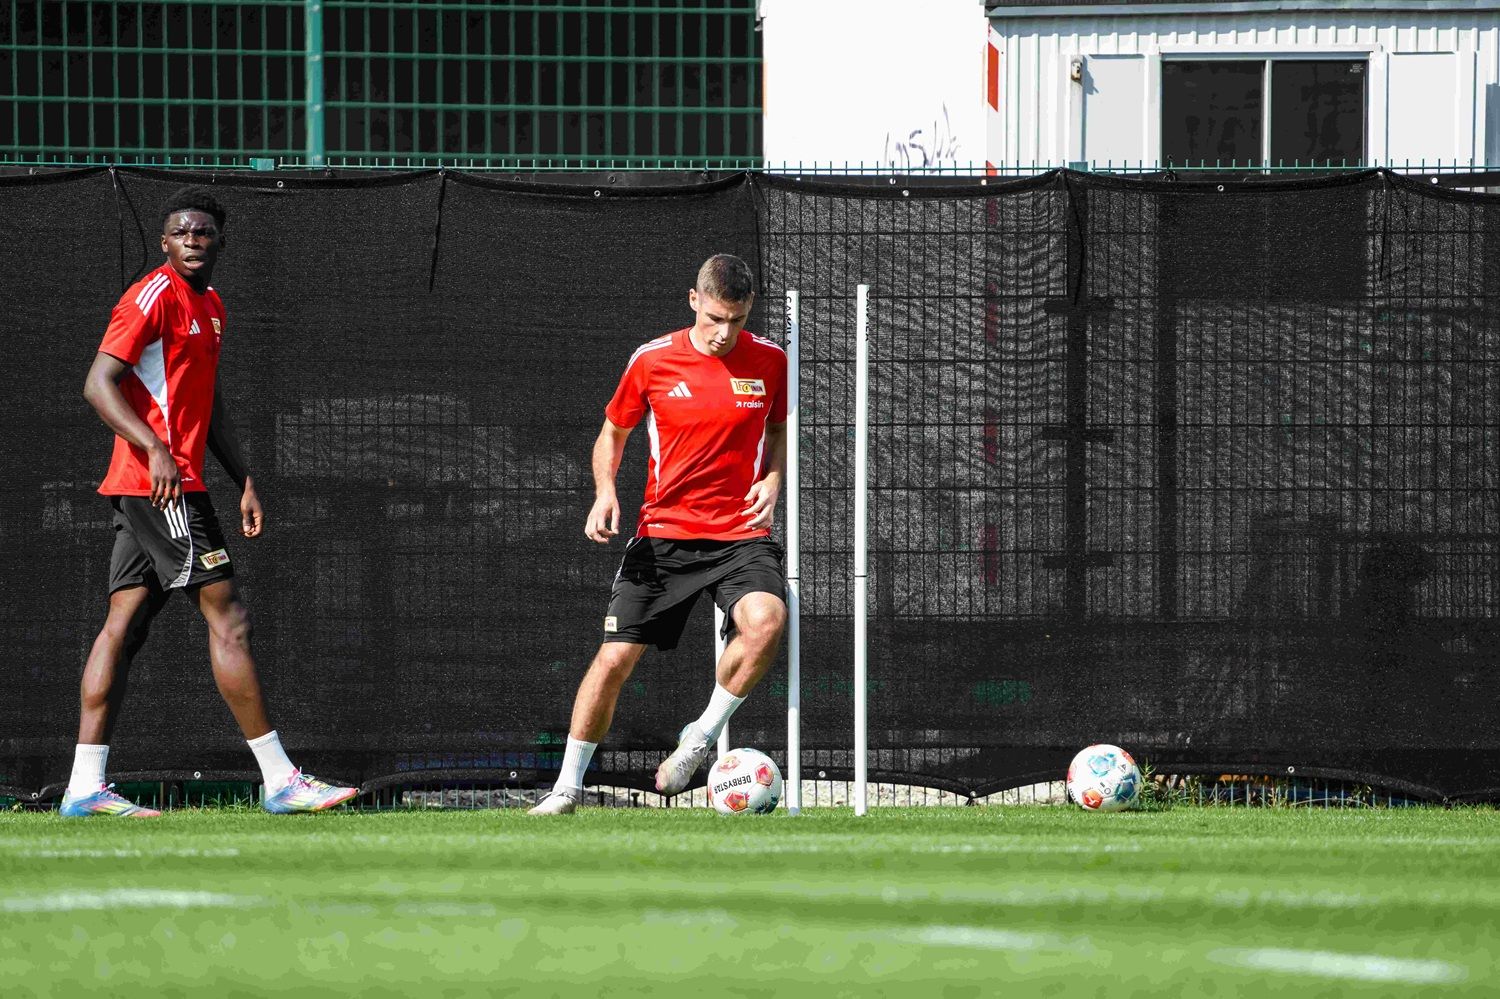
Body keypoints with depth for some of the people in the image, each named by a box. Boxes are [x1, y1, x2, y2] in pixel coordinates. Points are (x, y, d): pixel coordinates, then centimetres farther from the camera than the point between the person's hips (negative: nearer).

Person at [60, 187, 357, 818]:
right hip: (160, 484, -10)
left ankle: (85, 787, 4)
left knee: (123, 624, 6)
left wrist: (244, 482, 22)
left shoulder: (210, 306, 20)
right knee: (228, 618, -10)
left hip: (169, 482, 10)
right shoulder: (156, 295, -10)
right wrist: (155, 448, -29)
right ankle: (280, 779, -10)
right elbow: (98, 383, -17)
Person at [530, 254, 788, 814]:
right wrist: (605, 492, -5)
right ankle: (569, 784, 13)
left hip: (740, 533, 0)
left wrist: (772, 478, -3)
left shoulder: (769, 361, -1)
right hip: (662, 534, 0)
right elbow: (613, 432, 13)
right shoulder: (652, 361, -3)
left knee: (766, 621, -30)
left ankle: (700, 738, -8)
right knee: (615, 657, -5)